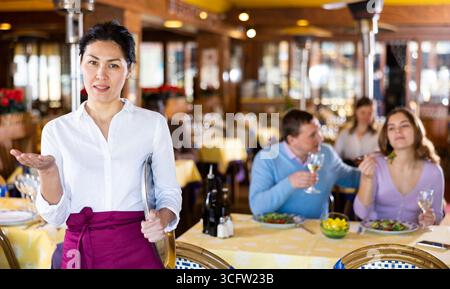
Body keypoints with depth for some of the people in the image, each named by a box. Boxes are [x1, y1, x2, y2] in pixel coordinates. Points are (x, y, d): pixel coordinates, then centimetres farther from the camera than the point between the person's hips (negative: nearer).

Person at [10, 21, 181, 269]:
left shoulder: (153, 124, -1)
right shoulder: (57, 130, 1)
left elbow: (169, 192, 6)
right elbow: (56, 215, -1)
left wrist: (162, 219, -15)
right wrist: (47, 171, -19)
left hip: (136, 251, -1)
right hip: (79, 251, 1)